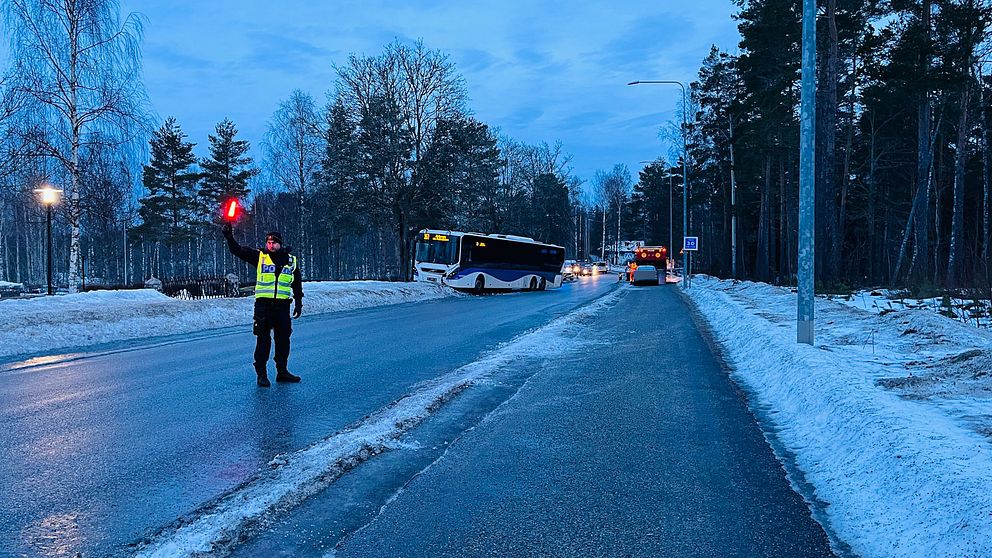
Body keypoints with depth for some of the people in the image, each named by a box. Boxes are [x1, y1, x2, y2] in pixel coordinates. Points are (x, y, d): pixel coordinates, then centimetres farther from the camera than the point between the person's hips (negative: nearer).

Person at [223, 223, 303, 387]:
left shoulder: (291, 260, 10)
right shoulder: (259, 256, 3)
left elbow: (297, 283, 15)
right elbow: (238, 250, -2)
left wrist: (299, 303, 12)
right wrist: (229, 236, -18)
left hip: (283, 305, 3)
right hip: (264, 304, -3)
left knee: (283, 339, 9)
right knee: (263, 339, -2)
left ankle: (282, 372, 20)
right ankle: (261, 373, 5)